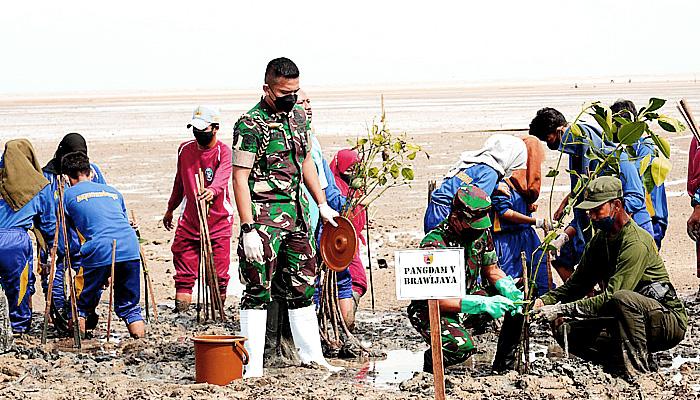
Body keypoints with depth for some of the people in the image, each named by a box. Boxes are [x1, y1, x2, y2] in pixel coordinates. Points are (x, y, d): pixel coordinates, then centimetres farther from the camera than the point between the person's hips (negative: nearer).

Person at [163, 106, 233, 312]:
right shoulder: (185, 149, 6)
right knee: (184, 273, 1)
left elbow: (221, 177, -31)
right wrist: (170, 208, 29)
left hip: (218, 221, -4)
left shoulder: (223, 152, -11)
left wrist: (212, 191, -53)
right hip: (189, 221, 4)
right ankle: (180, 310, 4)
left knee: (218, 273, -2)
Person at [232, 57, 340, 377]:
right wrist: (248, 228, -20)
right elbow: (240, 177, -15)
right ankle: (253, 365, -2)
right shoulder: (250, 125, -13)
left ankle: (311, 355, 23)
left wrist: (322, 205, 17)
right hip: (264, 216, -7)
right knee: (258, 289, -5)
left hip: (297, 213, 7)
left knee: (302, 285, 13)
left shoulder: (299, 116, 11)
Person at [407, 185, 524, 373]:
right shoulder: (434, 244, -28)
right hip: (431, 309, -7)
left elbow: (492, 270, 7)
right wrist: (483, 304, -38)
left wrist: (511, 291, -16)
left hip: (468, 296, 8)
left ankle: (504, 363, 6)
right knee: (462, 346, -35)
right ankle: (431, 359, 0)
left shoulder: (481, 232, -5)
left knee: (518, 300, -9)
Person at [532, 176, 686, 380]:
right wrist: (545, 301, -8)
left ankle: (639, 368, -25)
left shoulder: (636, 243, -21)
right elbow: (576, 285, 11)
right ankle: (623, 362, -9)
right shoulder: (599, 240, 8)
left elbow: (611, 297, -27)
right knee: (566, 331, -6)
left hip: (668, 322, -8)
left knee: (622, 298, -38)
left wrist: (564, 309, -29)